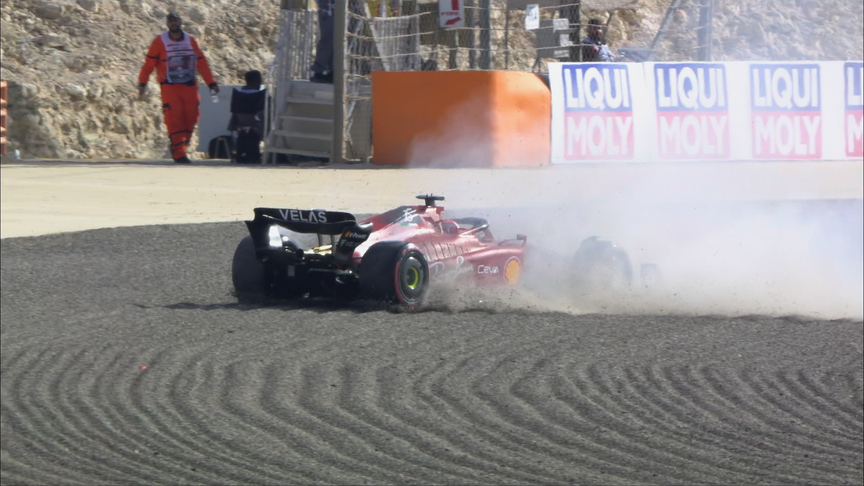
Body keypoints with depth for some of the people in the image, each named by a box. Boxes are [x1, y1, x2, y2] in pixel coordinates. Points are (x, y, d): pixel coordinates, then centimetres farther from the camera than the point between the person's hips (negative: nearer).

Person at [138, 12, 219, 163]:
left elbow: (201, 63, 10)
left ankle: (178, 148, 13)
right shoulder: (160, 41, 0)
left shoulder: (190, 41, 9)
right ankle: (179, 153, -9)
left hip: (189, 87, 4)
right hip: (169, 87, -4)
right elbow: (149, 63, -2)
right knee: (174, 119, -11)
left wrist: (211, 83, 7)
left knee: (191, 118, -1)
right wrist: (142, 82, -9)